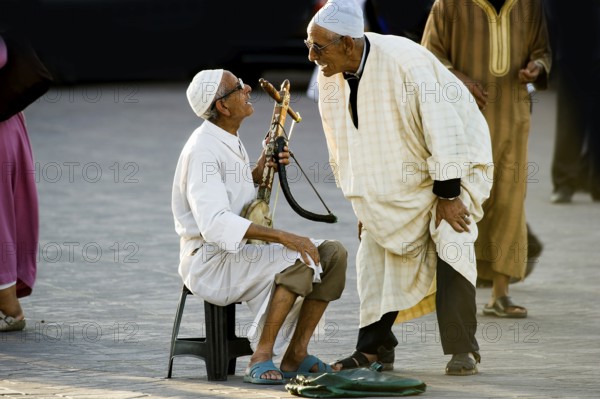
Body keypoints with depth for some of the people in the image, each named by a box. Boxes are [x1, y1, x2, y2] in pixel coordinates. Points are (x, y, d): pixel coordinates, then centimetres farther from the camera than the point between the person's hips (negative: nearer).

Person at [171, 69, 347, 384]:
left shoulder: (230, 143, 12)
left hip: (241, 251, 10)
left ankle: (296, 355, -4)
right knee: (298, 260, -31)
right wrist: (284, 237, -33)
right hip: (209, 261, -10)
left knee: (333, 253, -4)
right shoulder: (203, 150, -19)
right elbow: (215, 224, -30)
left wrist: (260, 172, 4)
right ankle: (261, 358, -22)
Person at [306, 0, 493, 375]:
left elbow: (443, 127, -30)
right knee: (376, 246, -1)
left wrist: (447, 195, -27)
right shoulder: (331, 77, -11)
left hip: (454, 160, -7)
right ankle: (375, 348, 8)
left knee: (451, 240, -21)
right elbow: (343, 148, 2)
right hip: (400, 171, 7)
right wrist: (362, 203, 4)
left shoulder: (402, 60, -33)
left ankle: (463, 349, -13)